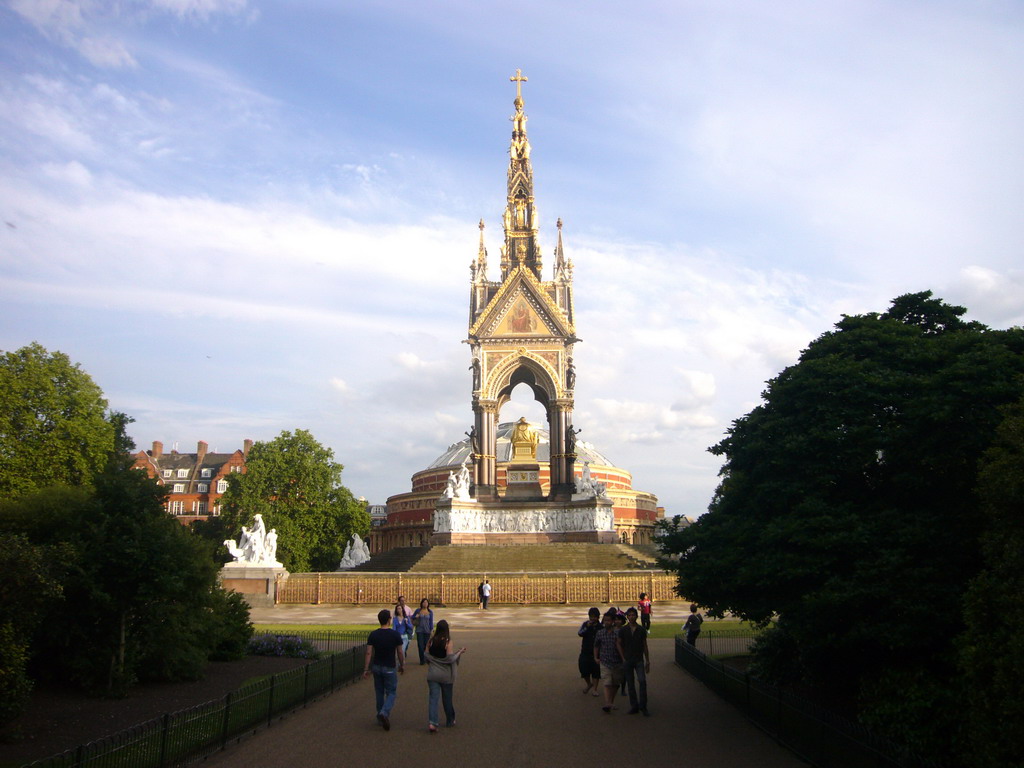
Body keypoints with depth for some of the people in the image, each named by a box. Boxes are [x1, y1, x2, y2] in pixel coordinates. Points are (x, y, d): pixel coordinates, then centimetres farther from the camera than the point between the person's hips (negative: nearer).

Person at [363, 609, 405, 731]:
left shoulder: (373, 635, -6)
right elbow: (400, 653, -4)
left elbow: (369, 653, -7)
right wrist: (402, 666, 10)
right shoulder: (395, 635, -11)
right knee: (391, 693, 6)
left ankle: (380, 718, 23)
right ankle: (384, 713, -17)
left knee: (379, 693, 16)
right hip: (389, 668, -3)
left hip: (376, 667, 3)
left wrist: (366, 669, 0)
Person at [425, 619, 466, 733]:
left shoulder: (431, 641, -2)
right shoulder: (447, 641, -13)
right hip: (445, 675, -2)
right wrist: (459, 652, -2)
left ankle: (432, 722, -16)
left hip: (432, 674, 2)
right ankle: (450, 721, 30)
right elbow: (450, 658, -16)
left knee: (433, 698, 0)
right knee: (447, 698, 14)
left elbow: (427, 657, 1)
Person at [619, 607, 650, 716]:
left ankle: (643, 706, -6)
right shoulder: (623, 630, 2)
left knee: (642, 681, -16)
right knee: (630, 684, 4)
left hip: (639, 660, -1)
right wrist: (623, 658, -1)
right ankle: (634, 706, 14)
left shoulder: (641, 630, 3)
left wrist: (647, 661, 6)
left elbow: (645, 646, 8)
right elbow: (619, 644, 8)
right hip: (627, 661, 1)